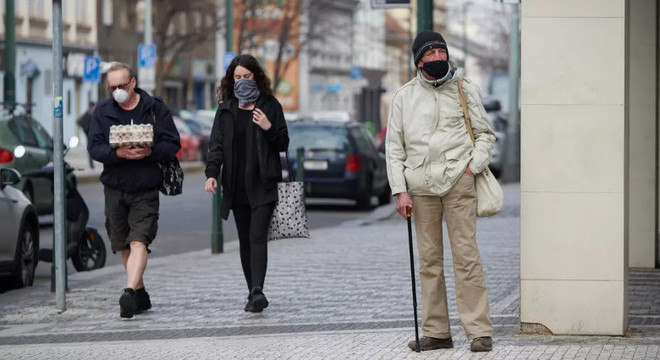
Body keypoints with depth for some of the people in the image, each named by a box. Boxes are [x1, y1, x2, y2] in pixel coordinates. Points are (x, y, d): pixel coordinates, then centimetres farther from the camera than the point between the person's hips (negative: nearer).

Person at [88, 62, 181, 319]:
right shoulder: (102, 111, 6)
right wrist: (118, 153, -21)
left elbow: (173, 144, -1)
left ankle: (129, 292, -29)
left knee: (139, 241, -18)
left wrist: (150, 151, -21)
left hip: (146, 190, -3)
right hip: (114, 188, 3)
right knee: (124, 246, 10)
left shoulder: (155, 109, 0)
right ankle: (140, 295, 23)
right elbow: (94, 148, -1)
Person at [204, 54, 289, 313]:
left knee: (257, 236, -16)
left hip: (263, 184, -3)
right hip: (237, 186, 3)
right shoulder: (226, 110, 12)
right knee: (245, 240, 6)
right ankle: (254, 292, 12)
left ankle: (257, 290, -25)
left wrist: (269, 128, -14)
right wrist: (211, 173, -11)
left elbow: (283, 144, 7)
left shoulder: (270, 106, 5)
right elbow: (216, 144, 6)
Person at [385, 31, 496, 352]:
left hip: (458, 180, -2)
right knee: (429, 260, 3)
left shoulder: (465, 90, 9)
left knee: (466, 255, -8)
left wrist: (474, 166, -3)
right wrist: (399, 190, 2)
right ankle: (436, 332, 9)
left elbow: (485, 133, 14)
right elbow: (394, 147, 11)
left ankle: (479, 330, -7)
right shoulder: (404, 96, 11)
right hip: (420, 184, 2)